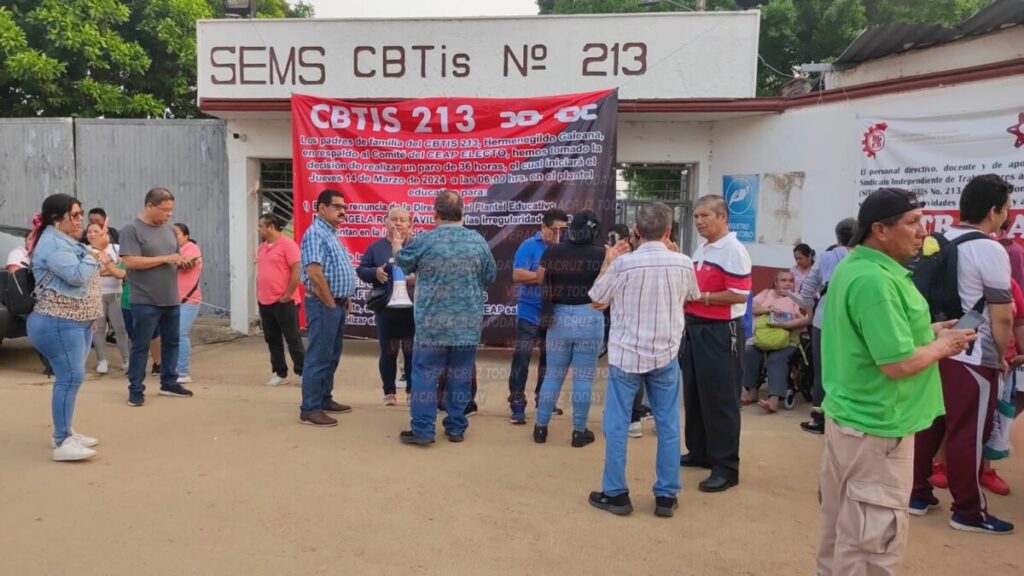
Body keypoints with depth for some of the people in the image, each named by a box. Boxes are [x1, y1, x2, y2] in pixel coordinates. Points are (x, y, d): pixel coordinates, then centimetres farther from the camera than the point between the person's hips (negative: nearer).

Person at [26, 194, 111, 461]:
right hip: (58, 323, -11)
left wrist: (97, 263, 5)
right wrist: (94, 259, -9)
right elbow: (76, 275, -24)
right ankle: (62, 442, -12)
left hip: (77, 321, 11)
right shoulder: (52, 243, -16)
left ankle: (65, 432, 22)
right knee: (70, 378, -14)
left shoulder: (67, 241, 17)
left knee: (70, 378, 13)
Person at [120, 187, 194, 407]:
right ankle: (136, 389, 11)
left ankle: (169, 383, 27)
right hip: (146, 301, -7)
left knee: (171, 342, 14)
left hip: (172, 299, 7)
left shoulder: (170, 229, 11)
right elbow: (130, 261, -19)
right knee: (141, 345, 3)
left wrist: (184, 263, -3)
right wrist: (165, 259, -19)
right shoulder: (132, 230, -9)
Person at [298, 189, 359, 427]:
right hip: (324, 305, -10)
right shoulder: (316, 233, -15)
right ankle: (309, 409, -1)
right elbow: (315, 274, -24)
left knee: (332, 356, 16)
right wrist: (331, 304, -16)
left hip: (338, 304, 10)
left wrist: (346, 299, 14)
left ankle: (325, 399, 26)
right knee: (319, 357, -6)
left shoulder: (332, 234, 17)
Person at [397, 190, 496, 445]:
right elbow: (490, 276, 9)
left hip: (432, 323, -2)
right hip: (468, 324, 3)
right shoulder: (477, 240, -2)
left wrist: (396, 248, 33)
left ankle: (422, 430, 6)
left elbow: (403, 262, 11)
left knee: (426, 375, 5)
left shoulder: (424, 240, -8)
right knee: (460, 377, 10)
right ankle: (456, 428, 18)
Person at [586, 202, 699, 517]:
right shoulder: (683, 263, -5)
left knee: (617, 425, 7)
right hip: (665, 355, 3)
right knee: (668, 426, 11)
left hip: (626, 355, -2)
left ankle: (615, 494, 14)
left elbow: (596, 301, 2)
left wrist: (608, 261, 9)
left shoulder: (623, 263, -13)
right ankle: (666, 496, 18)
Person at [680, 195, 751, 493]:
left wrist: (702, 297, -17)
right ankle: (700, 452, 30)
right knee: (693, 395, 16)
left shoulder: (733, 250, -15)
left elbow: (739, 295, -22)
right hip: (694, 328, 9)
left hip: (720, 332, -9)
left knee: (720, 400, -3)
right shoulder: (701, 249, 13)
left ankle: (727, 467, 7)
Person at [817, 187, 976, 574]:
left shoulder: (852, 266, 8)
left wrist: (928, 332, 9)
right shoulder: (875, 280, -24)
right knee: (872, 540, 3)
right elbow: (898, 363, -26)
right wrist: (942, 345, -8)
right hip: (877, 427, -10)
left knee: (842, 526, 22)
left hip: (847, 415, 10)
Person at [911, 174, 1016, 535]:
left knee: (928, 424, 14)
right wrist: (1002, 356, 0)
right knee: (968, 434, 3)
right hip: (972, 358, -7)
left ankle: (917, 494, 24)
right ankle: (968, 511, 15)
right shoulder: (990, 251, -15)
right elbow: (1002, 316, -14)